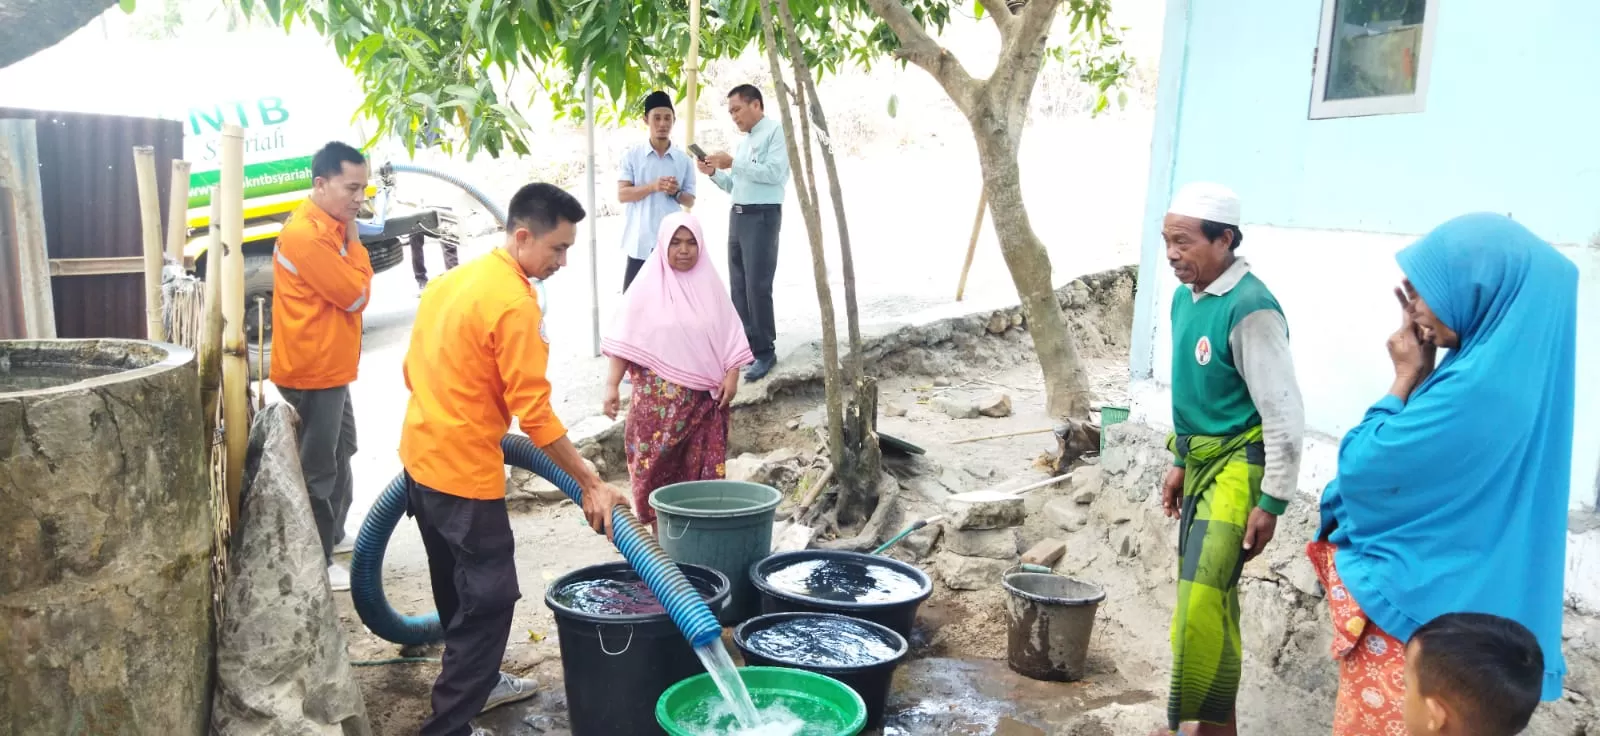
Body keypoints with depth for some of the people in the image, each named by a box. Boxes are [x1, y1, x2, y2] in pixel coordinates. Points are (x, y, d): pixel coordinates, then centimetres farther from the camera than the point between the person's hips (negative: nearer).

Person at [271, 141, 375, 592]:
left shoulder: (332, 227, 9)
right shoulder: (306, 234, -23)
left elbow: (354, 286, 12)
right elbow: (357, 296, -19)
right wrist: (352, 238, -14)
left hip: (330, 368, 11)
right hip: (311, 372, -11)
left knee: (340, 454, 24)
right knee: (317, 467, 0)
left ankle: (334, 535, 40)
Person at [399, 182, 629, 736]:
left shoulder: (454, 279, 8)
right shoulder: (515, 304, -20)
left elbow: (418, 369, 17)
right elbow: (535, 414, -21)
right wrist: (591, 485, -15)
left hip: (422, 457, 10)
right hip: (465, 472, -10)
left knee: (459, 589, 23)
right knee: (489, 599, -1)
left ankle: (473, 682, 40)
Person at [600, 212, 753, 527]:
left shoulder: (710, 284, 4)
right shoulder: (648, 286, -2)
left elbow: (730, 334, 7)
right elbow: (625, 341, -1)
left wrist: (731, 375, -4)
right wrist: (612, 385, -7)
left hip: (703, 397, 2)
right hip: (658, 397, -2)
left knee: (700, 466, 5)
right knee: (658, 466, 1)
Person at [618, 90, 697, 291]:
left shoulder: (683, 160, 6)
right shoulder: (632, 156, 1)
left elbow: (690, 201, 10)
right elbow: (622, 194, -5)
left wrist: (676, 193, -12)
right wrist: (652, 187, -19)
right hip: (640, 241, -1)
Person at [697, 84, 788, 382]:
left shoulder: (776, 131, -6)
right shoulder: (744, 141, 20)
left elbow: (774, 173, -20)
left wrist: (733, 163, -19)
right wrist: (714, 173, 3)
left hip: (762, 216, -9)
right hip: (737, 216, 9)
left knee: (757, 286, -9)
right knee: (739, 286, 9)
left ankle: (765, 351, -2)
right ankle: (746, 344, 15)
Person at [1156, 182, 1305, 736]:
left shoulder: (1250, 309, -20)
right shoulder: (1185, 298, 6)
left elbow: (1285, 415, -19)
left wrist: (1271, 503, -17)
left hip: (1238, 467, -9)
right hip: (1202, 463, 9)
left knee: (1201, 597, -14)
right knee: (1210, 597, 14)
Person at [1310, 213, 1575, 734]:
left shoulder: (1479, 384, -27)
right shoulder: (1515, 365, 3)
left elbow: (1362, 466, -18)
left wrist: (1407, 376, -9)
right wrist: (1424, 371, 3)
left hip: (1412, 597, -9)